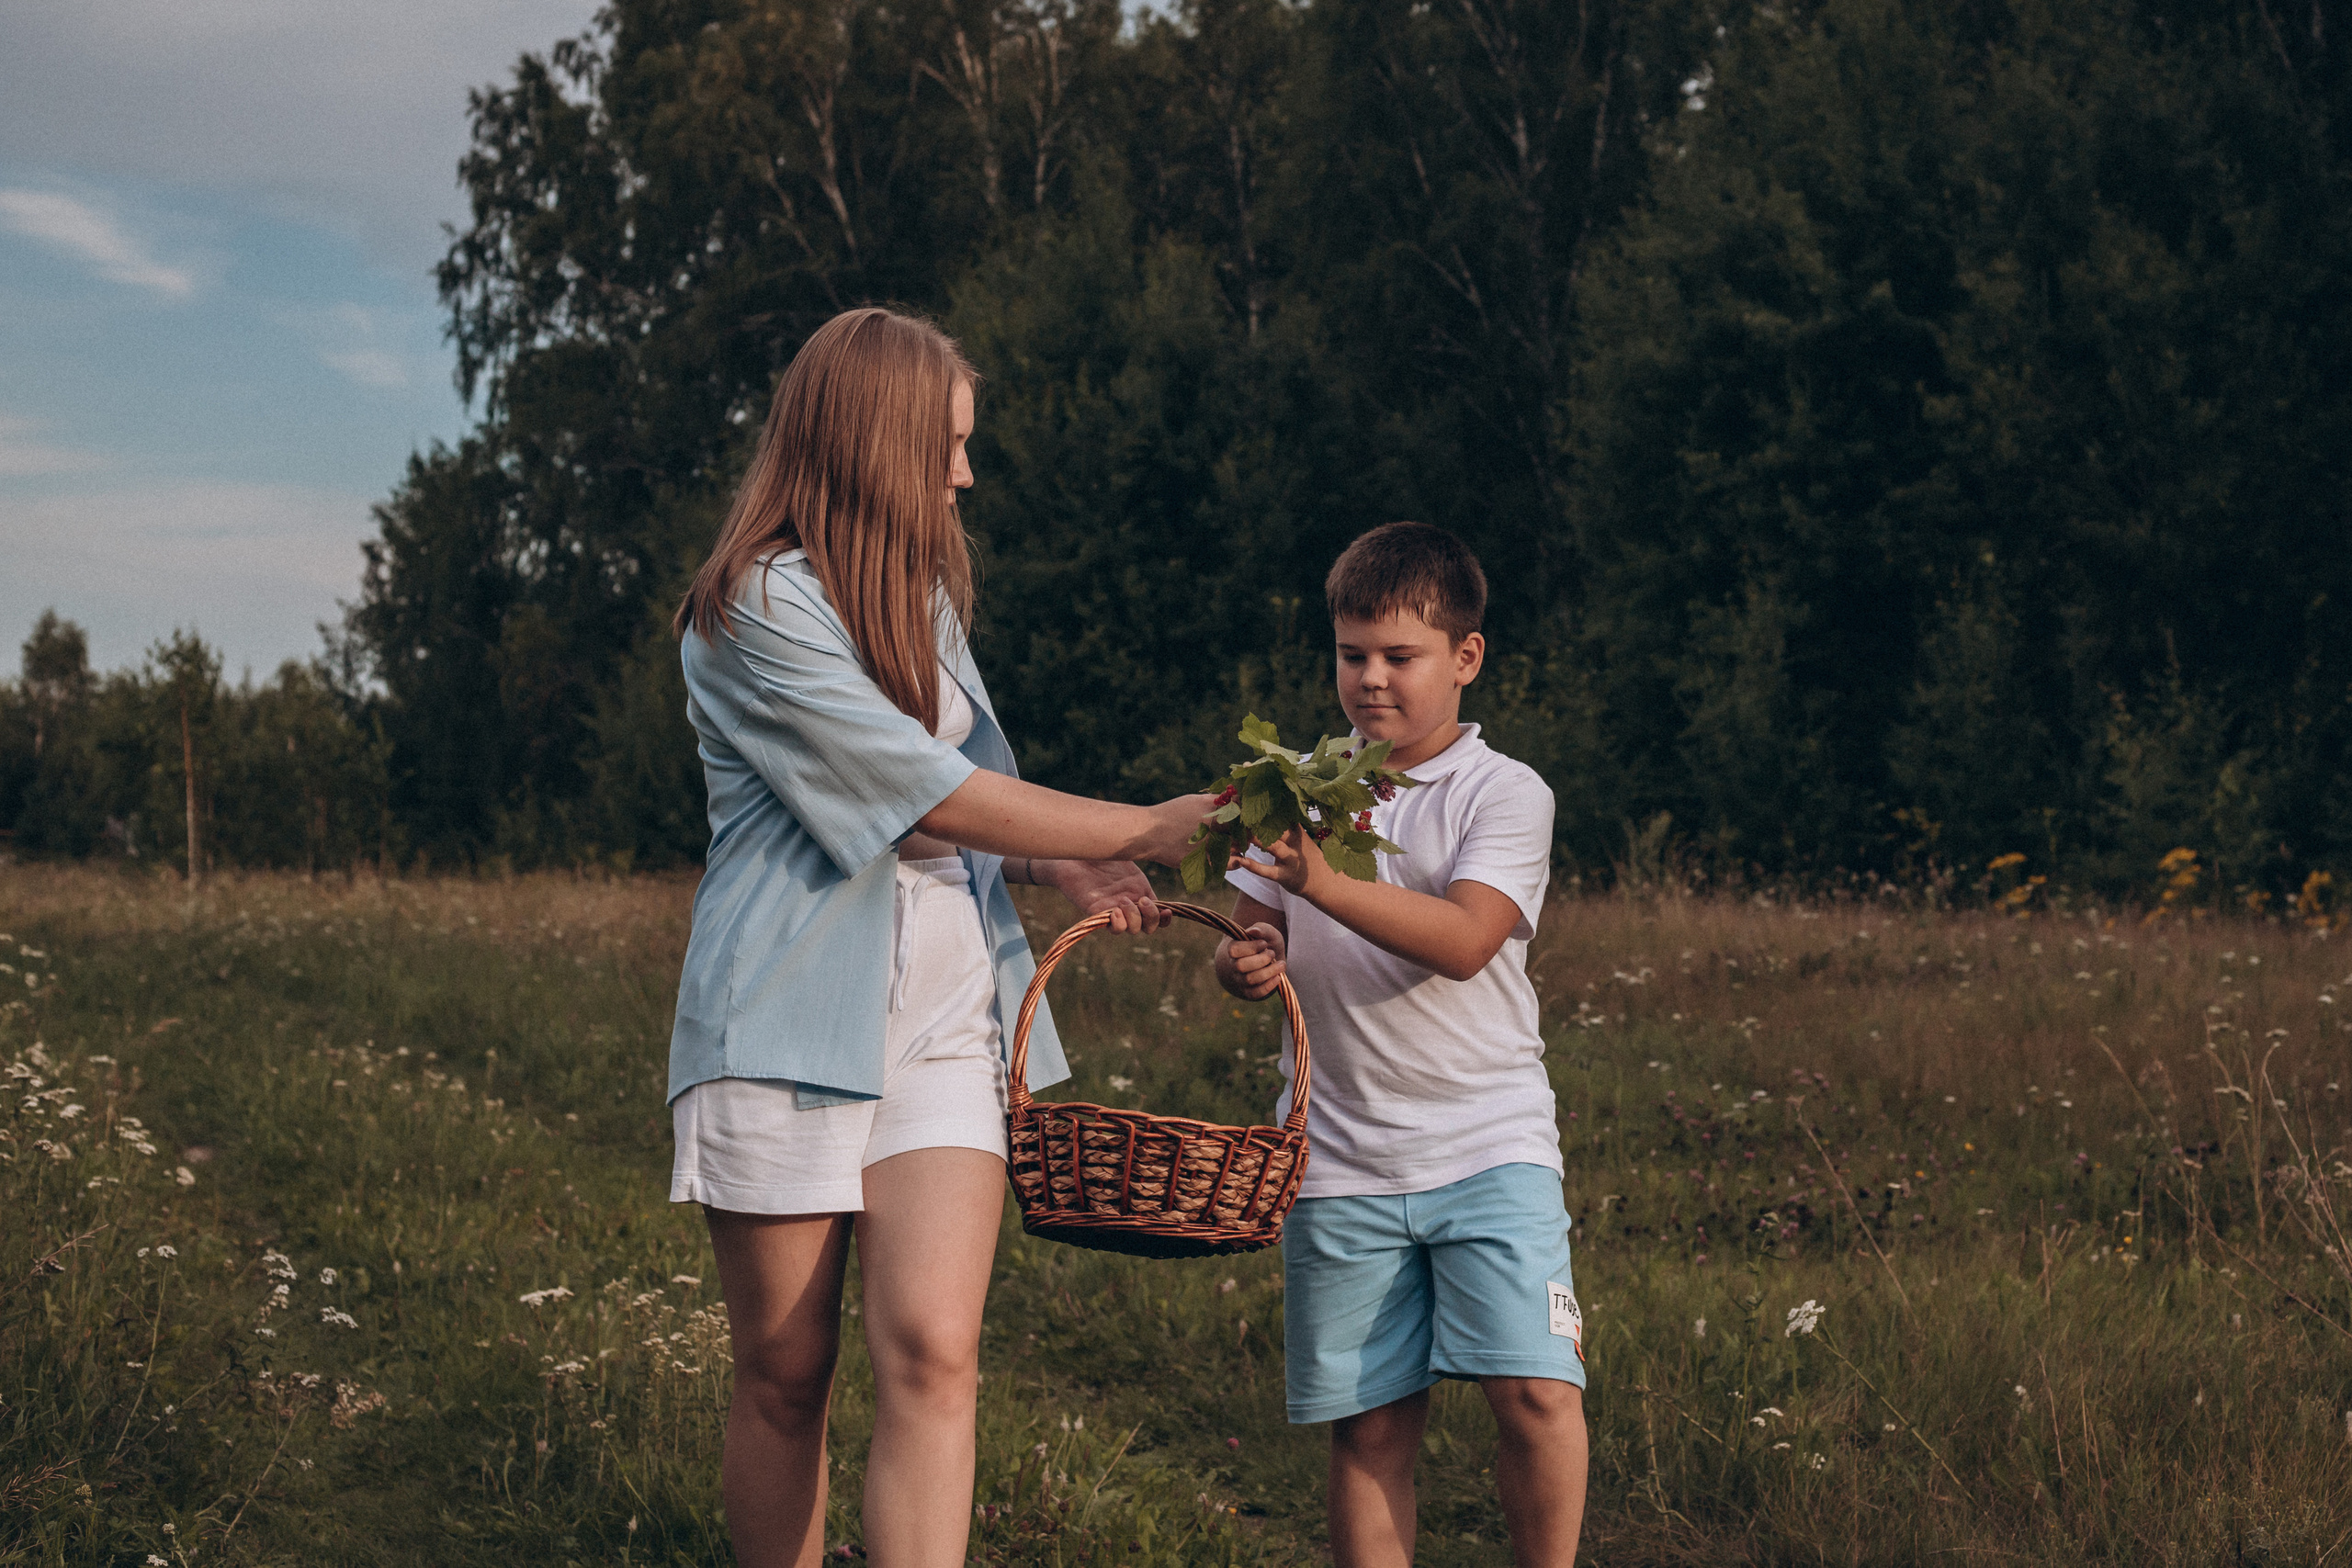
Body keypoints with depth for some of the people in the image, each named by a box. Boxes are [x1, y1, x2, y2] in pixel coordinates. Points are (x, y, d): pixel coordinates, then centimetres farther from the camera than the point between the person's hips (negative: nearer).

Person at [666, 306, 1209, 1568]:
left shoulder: (917, 593, 18)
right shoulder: (756, 609, -10)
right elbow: (935, 798, -12)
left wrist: (1059, 869, 10)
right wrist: (1146, 832, -5)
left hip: (941, 1009, 6)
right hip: (792, 1018, -6)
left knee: (931, 1356, -13)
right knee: (786, 1377, 2)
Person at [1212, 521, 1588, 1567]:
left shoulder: (1504, 793, -2)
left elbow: (1464, 939, -18)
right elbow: (1251, 935, 13)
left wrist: (1327, 884, -29)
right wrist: (1245, 964, -11)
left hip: (1490, 1139, -3)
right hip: (1340, 1156, 3)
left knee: (1536, 1392, -15)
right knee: (1370, 1428, 4)